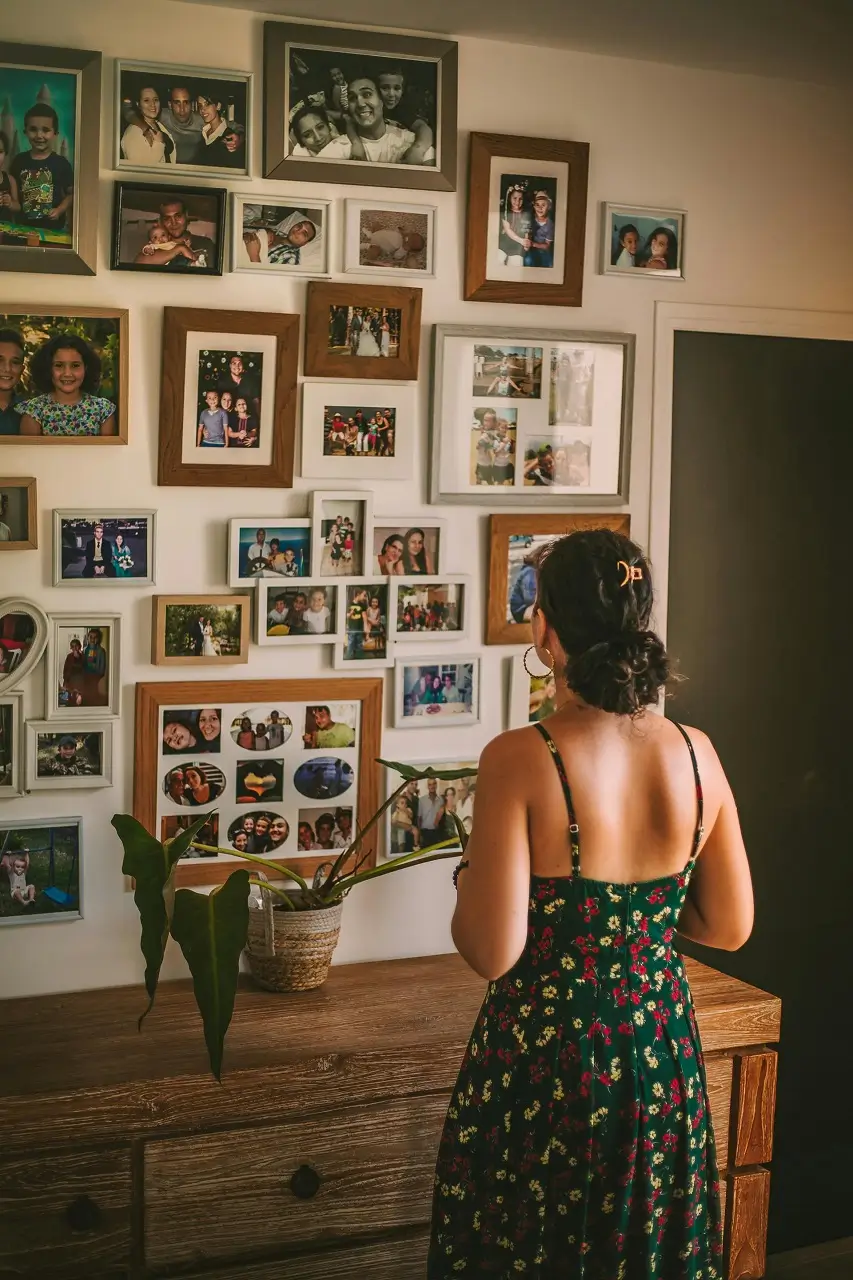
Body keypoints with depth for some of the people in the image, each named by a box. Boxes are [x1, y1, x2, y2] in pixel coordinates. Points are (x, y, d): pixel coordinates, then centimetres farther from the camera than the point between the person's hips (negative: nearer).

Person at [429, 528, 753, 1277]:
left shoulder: (519, 760, -21)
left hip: (544, 1058, -4)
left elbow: (493, 952, -20)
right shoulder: (697, 753, -7)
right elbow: (730, 926, 2)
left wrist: (468, 877, -1)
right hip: (662, 1053, 4)